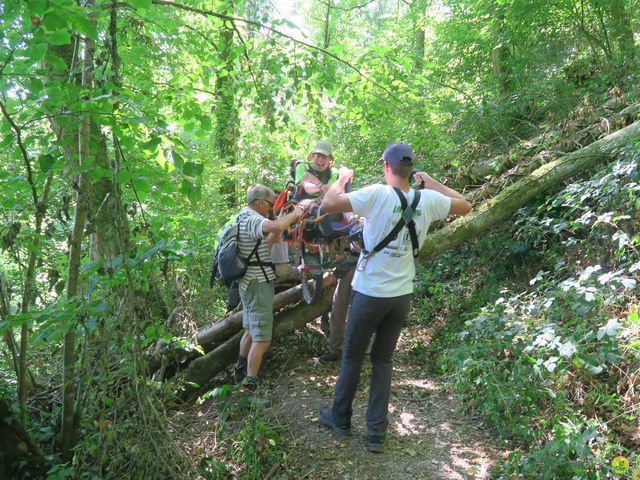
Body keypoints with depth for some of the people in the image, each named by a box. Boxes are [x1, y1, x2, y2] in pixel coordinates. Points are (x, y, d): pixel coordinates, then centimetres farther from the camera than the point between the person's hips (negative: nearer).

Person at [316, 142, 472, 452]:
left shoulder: (377, 194, -17)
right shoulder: (428, 200, -4)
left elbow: (328, 204, -19)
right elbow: (464, 206, 14)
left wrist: (342, 178, 0)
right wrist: (430, 181, 13)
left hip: (369, 293, -4)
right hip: (402, 295, 4)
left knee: (352, 357, 15)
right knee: (383, 360, 17)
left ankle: (340, 418, 33)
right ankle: (376, 432, 22)